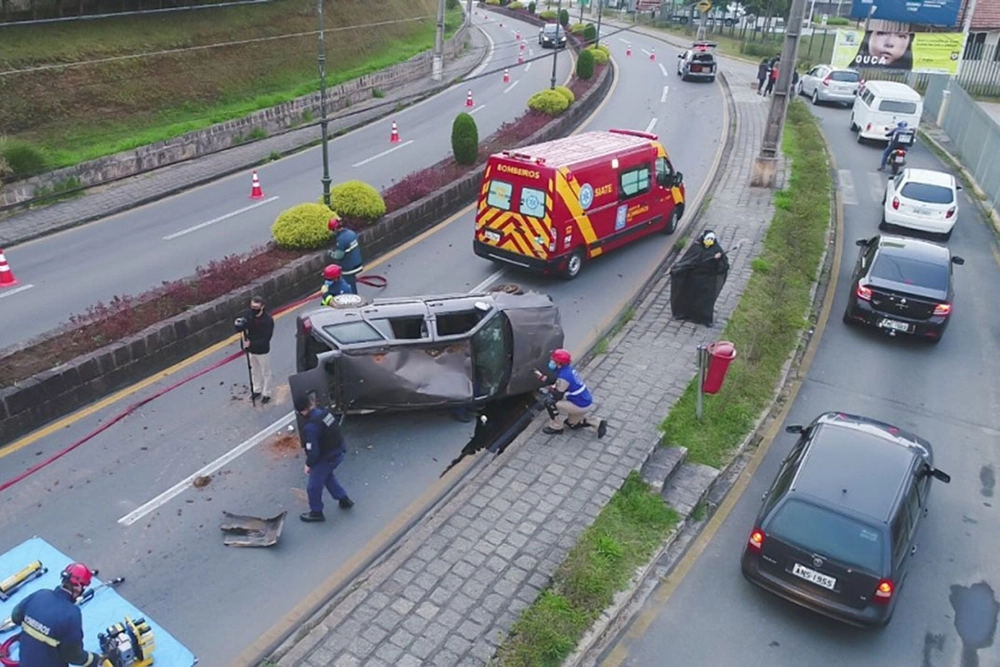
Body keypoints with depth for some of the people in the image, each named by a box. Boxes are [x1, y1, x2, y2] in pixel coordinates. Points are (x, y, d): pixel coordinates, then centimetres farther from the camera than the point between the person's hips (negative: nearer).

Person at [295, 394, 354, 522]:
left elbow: (313, 451, -26)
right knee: (327, 475, 35)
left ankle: (316, 512, 36)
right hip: (340, 451, 8)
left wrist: (308, 465, -5)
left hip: (326, 459, -8)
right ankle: (344, 499, 44)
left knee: (314, 486, 16)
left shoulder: (310, 427, -31)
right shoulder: (325, 412, -9)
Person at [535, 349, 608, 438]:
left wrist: (550, 389, 2)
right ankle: (598, 423, 19)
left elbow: (558, 396, -17)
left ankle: (556, 428, 11)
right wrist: (542, 376, 13)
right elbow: (556, 383, 17)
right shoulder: (568, 369, 2)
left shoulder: (563, 376, -25)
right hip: (587, 402, 9)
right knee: (573, 424, 29)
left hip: (581, 406, -9)